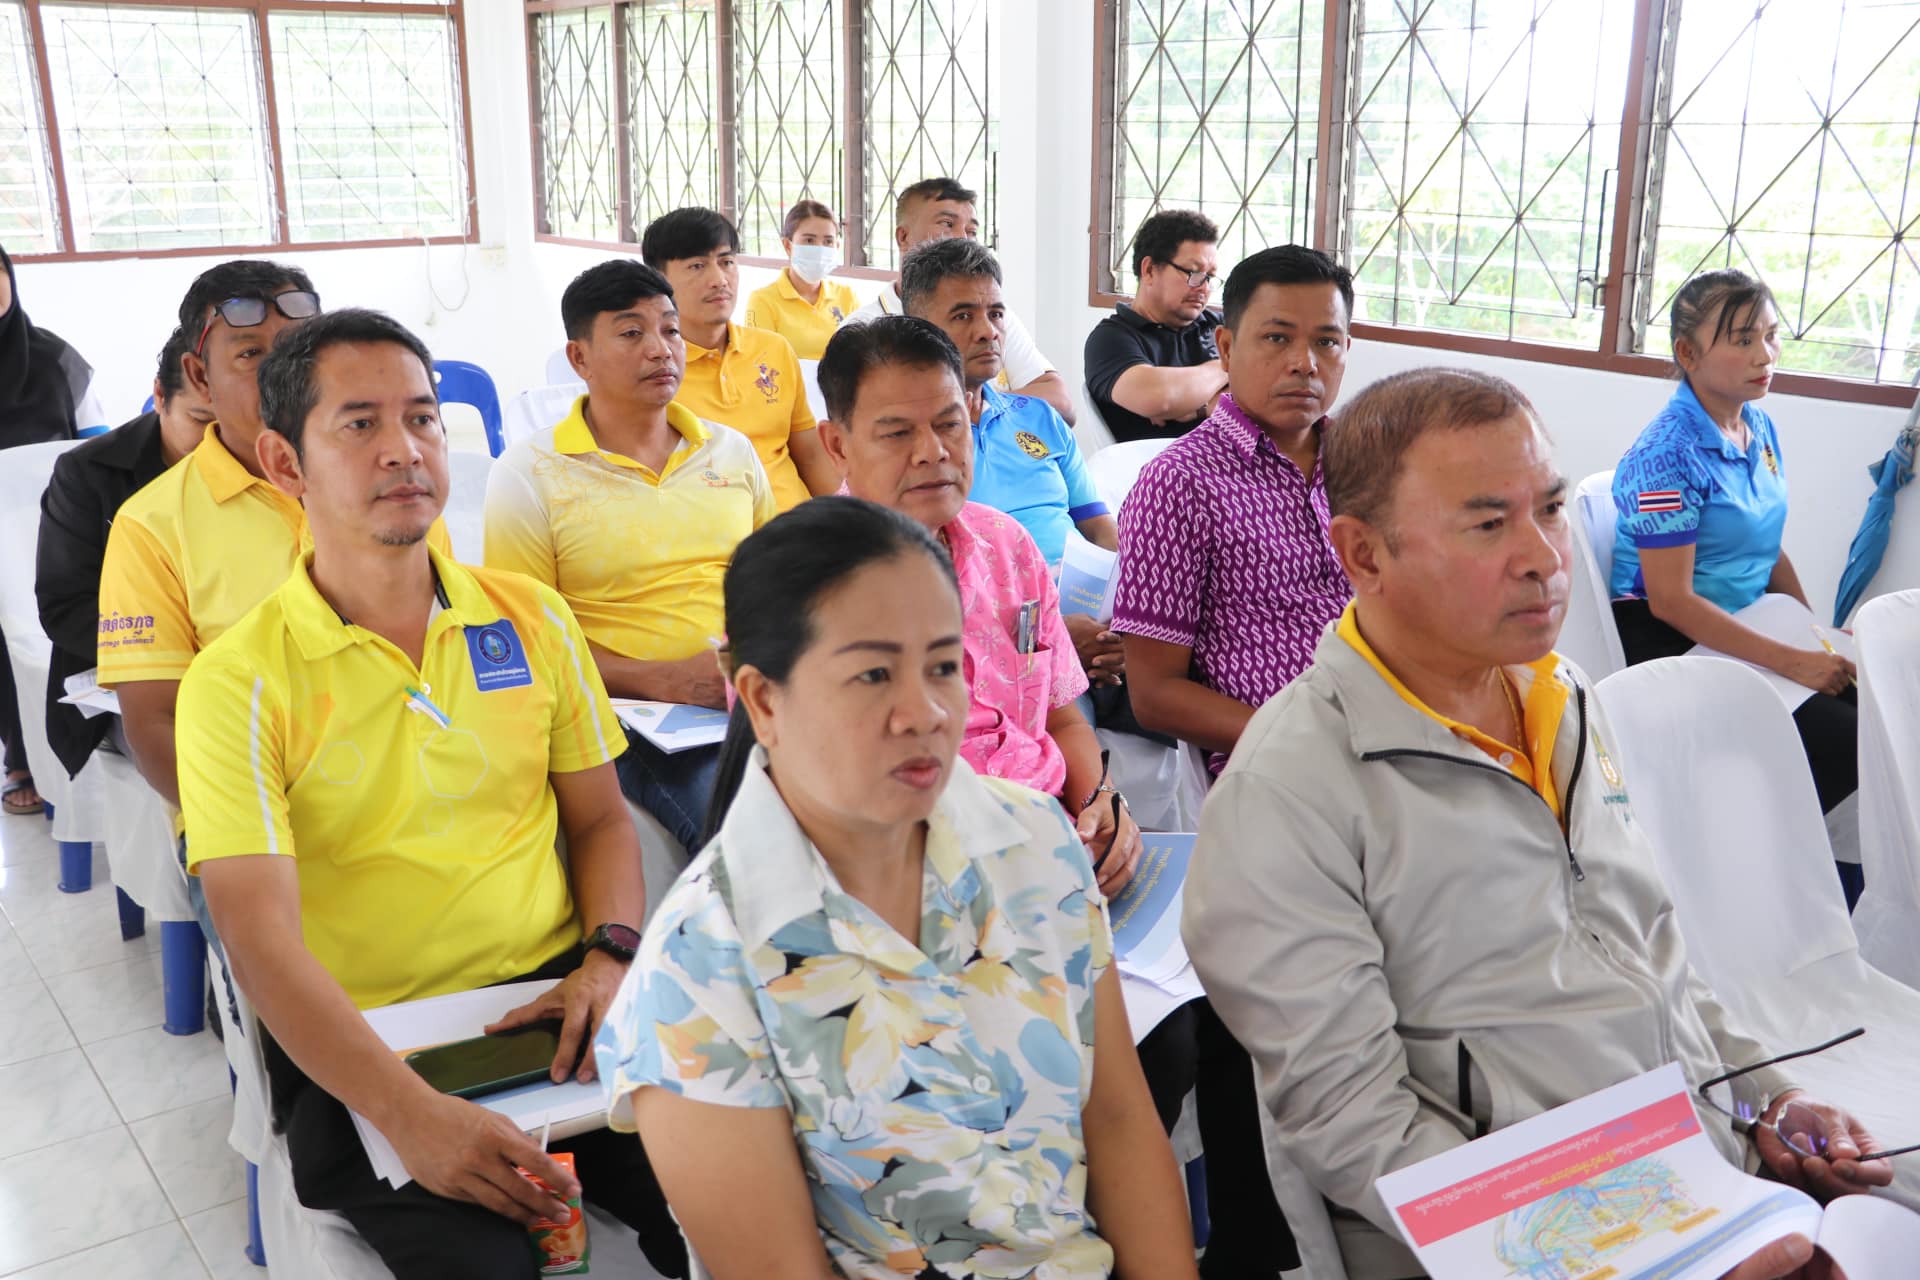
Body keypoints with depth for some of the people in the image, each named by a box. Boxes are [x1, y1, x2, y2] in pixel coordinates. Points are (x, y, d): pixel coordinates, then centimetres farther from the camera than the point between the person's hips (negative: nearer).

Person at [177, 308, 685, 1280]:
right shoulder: (238, 681, -6)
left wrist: (611, 953, -7)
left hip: (553, 998, 3)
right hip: (359, 1044, -3)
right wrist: (406, 1112, -27)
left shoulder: (532, 617, 7)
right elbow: (261, 938, -14)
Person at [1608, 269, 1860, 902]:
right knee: (1841, 740, -22)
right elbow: (1672, 600, -20)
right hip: (1666, 639, -8)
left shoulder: (1761, 429, 8)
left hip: (1747, 622, 8)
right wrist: (1792, 660, -21)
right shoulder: (1669, 454, -18)